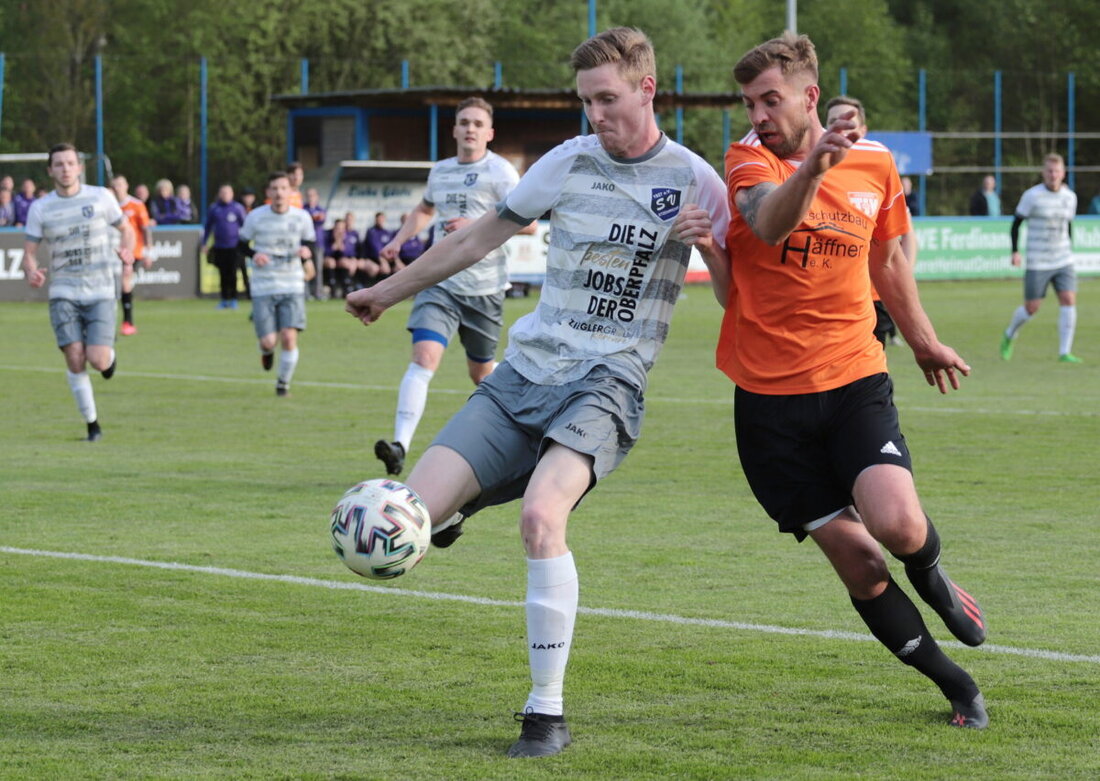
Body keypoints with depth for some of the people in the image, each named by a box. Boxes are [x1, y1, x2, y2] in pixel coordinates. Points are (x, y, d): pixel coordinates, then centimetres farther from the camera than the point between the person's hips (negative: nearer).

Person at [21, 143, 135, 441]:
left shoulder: (101, 197, 1)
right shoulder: (40, 209, 2)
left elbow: (126, 229, 14)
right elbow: (29, 252, 5)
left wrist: (127, 250, -8)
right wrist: (31, 272, -18)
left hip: (100, 292, -1)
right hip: (63, 293, 1)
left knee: (97, 361, -14)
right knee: (75, 359, -11)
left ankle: (110, 353, 25)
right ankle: (92, 424, 6)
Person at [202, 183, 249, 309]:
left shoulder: (238, 208, 1)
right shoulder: (213, 208, 8)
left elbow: (245, 226, 7)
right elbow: (207, 226, 17)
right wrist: (204, 243, 14)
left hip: (234, 247, -2)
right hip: (219, 247, 2)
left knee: (232, 274, -4)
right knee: (223, 275, 3)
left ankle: (233, 299, 6)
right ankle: (224, 299, 11)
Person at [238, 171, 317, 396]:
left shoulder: (302, 217, -1)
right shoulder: (255, 217, -5)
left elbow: (309, 242, 12)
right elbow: (241, 244, 7)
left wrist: (307, 251, -13)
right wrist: (253, 254, -15)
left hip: (292, 287, 1)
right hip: (263, 287, -1)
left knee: (289, 337, -12)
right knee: (269, 341, -5)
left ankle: (284, 382, 11)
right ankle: (266, 351, 36)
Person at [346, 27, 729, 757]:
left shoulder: (693, 179, 2)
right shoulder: (570, 162, 9)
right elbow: (478, 238, 20)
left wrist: (707, 242, -14)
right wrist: (390, 291, 26)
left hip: (607, 383, -3)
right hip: (524, 374, 3)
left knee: (541, 517, -32)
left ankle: (547, 711, -20)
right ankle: (457, 508, 27)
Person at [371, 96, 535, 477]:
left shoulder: (500, 171, -5)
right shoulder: (440, 171, 11)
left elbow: (527, 223, -14)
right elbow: (425, 210, 33)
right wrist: (398, 240, 17)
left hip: (484, 287, -3)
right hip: (441, 282, 3)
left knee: (481, 373, 10)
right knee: (424, 356, -18)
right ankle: (400, 444, -28)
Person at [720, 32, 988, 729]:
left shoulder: (876, 163, 3)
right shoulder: (750, 160, -7)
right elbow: (769, 224, -31)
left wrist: (924, 342, 33)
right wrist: (813, 165, -50)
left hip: (855, 380, 1)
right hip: (770, 397, -1)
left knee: (896, 522, -22)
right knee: (853, 558, -2)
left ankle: (932, 579, 15)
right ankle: (955, 684, 16)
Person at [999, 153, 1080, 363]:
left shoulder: (1070, 197, 6)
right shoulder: (1032, 196, -8)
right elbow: (1016, 223, -1)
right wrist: (1015, 251, -9)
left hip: (1063, 262, 4)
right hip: (1037, 264, -4)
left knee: (1069, 300, -12)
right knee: (1031, 308, 1)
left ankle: (1065, 353, -9)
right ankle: (1009, 335, 32)